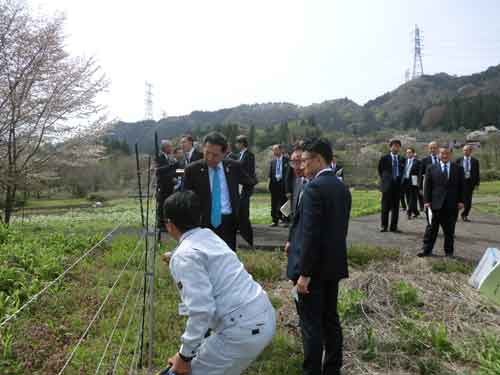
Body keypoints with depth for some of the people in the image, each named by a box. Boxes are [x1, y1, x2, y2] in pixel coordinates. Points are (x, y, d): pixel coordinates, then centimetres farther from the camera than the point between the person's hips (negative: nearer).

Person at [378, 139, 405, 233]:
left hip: (398, 185, 2)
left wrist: (401, 181, 5)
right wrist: (383, 180, 4)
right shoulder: (384, 158, 1)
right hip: (387, 185, -2)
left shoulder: (402, 160, 8)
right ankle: (384, 226, 9)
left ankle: (394, 226, 11)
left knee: (396, 207, 5)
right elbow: (380, 170, 8)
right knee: (385, 207, 1)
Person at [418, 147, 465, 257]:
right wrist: (427, 201, -5)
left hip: (452, 204, 1)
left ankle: (449, 252, 19)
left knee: (449, 230, 9)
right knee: (432, 228, 3)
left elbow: (461, 186, 6)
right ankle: (427, 250, 10)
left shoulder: (458, 169, 6)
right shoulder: (431, 168, 4)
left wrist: (461, 201, -2)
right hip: (436, 203, -1)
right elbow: (427, 186, 2)